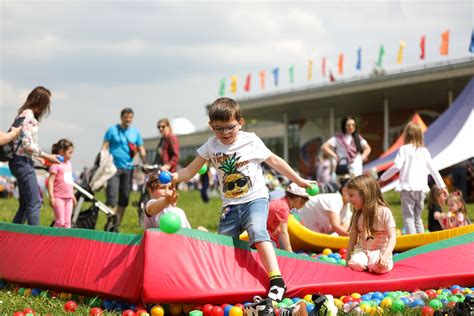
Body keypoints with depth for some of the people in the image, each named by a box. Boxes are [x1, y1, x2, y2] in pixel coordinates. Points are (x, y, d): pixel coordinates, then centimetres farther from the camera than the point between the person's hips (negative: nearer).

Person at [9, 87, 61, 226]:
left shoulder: (27, 114, 16)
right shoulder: (28, 116, -14)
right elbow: (27, 144, -19)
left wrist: (43, 157, 16)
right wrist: (47, 156, -12)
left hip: (23, 162, 10)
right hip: (22, 161, -10)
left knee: (26, 203, 14)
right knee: (34, 203, -10)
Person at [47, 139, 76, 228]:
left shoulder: (68, 163, 14)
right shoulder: (56, 165, -10)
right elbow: (50, 181, -14)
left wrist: (72, 195, 23)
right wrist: (51, 197, -19)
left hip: (68, 198, 7)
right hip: (59, 198, -7)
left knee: (67, 222, 8)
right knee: (60, 222, -7)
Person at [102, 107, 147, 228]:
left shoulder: (135, 132, 10)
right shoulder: (112, 130, 1)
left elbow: (141, 150, 13)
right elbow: (105, 147, -2)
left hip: (128, 168, 4)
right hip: (114, 167, -4)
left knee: (124, 197, 7)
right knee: (112, 195, -14)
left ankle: (117, 224, 17)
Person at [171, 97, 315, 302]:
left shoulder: (251, 141, -5)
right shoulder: (211, 146, 1)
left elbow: (275, 161, 6)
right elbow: (190, 171, 0)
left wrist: (299, 181, 12)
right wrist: (173, 177, -21)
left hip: (255, 199, -5)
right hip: (230, 205, 5)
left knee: (257, 231, -29)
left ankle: (277, 282, -33)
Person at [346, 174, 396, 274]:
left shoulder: (384, 212, -10)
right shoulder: (357, 215, 6)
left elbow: (392, 238, -14)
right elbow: (353, 238, 12)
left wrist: (385, 256, -29)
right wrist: (348, 259, 7)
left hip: (380, 251, -3)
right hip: (362, 250, 3)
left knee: (380, 266, -36)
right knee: (355, 264, -31)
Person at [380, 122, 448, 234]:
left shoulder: (404, 149, -4)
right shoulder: (424, 151, 9)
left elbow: (397, 166, -13)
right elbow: (432, 169, 12)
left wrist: (383, 178, -3)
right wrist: (442, 185, 20)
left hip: (408, 188, -4)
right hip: (421, 188, 5)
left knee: (408, 217, -3)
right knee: (418, 217, 16)